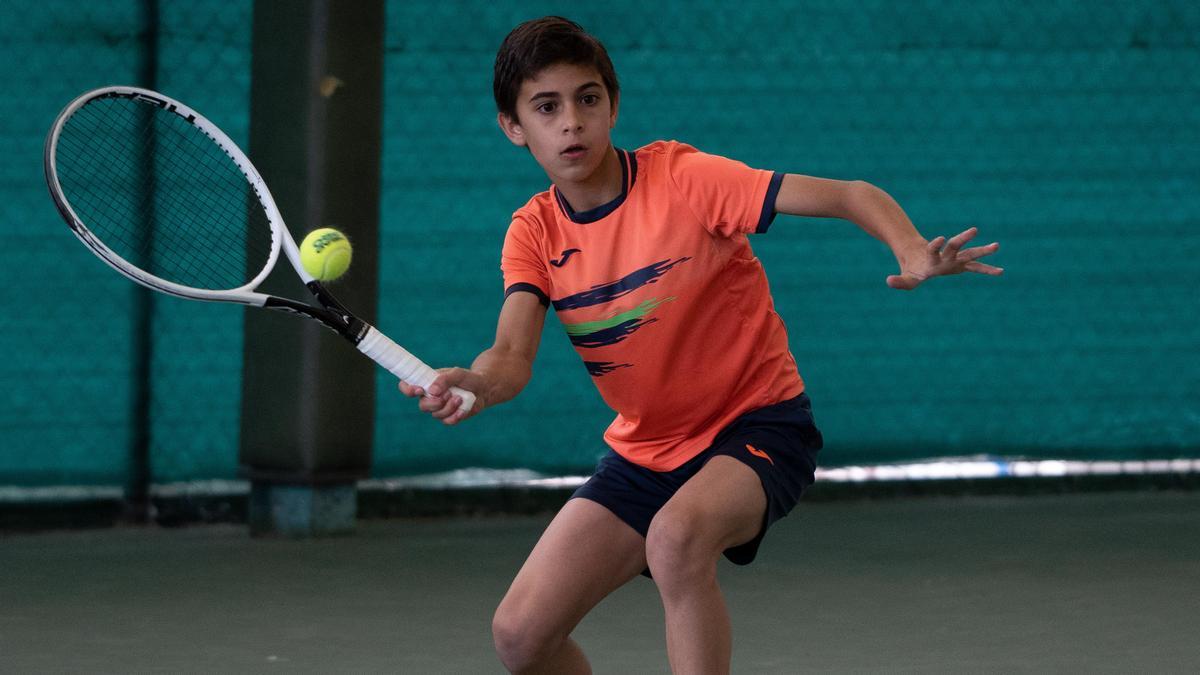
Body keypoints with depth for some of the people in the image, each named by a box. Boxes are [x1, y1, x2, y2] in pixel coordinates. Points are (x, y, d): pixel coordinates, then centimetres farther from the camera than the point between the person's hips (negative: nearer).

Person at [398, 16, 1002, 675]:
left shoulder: (683, 179, -18)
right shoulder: (534, 234, -4)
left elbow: (851, 196, -21)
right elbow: (513, 354, -18)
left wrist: (913, 252, -42)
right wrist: (475, 383, -42)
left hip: (758, 424, -5)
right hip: (643, 451, 6)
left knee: (676, 537, -38)